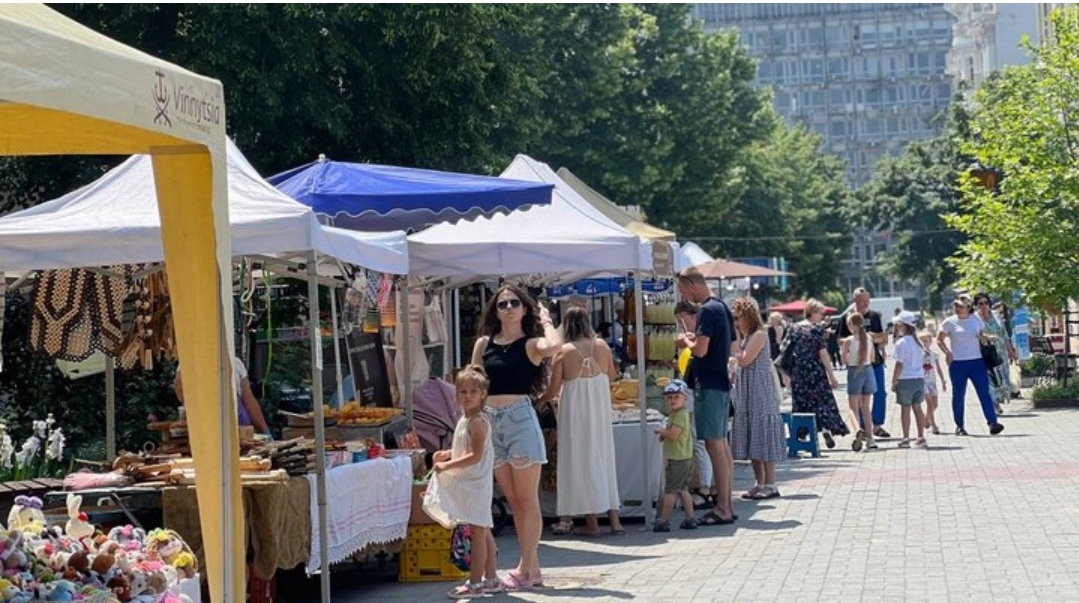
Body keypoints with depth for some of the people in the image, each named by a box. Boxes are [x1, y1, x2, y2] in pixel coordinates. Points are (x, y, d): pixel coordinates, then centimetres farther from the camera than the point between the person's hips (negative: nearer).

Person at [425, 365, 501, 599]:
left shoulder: (477, 422, -16)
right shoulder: (465, 421, 14)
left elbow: (475, 456, -23)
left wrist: (448, 465, -23)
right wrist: (446, 455, 8)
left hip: (476, 484, -10)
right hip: (467, 484, 10)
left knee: (478, 533, -6)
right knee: (483, 532, 14)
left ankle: (475, 582, -4)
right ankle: (491, 578, 20)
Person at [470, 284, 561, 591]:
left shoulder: (530, 344, -1)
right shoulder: (483, 345, 11)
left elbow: (554, 346, -24)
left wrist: (545, 320, -6)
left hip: (520, 419, -5)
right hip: (491, 422, 5)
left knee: (527, 500, -1)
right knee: (514, 502, 10)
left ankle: (526, 569, 1)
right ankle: (532, 568, 16)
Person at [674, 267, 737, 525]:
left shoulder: (707, 311, -16)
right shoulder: (722, 307, 14)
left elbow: (700, 350, -24)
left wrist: (686, 341, -4)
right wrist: (695, 339, 15)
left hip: (709, 385, -10)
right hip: (721, 381, 10)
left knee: (714, 446, -8)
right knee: (722, 444, 12)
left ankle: (723, 509, -8)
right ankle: (728, 505, 15)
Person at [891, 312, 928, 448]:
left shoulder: (901, 342, -12)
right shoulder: (918, 342, 9)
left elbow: (899, 365, -14)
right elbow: (923, 361, 15)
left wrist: (894, 381, -10)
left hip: (905, 379, -6)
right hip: (919, 378, 6)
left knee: (905, 408, 0)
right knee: (917, 407, 11)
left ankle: (906, 438, 2)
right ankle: (921, 437, 12)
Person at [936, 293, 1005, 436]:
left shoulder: (976, 319, 8)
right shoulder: (949, 322, 1)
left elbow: (983, 335, 22)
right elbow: (939, 340, 6)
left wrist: (983, 338, -1)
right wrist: (947, 352, -7)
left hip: (977, 362, 2)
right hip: (958, 364, -1)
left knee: (984, 392, -8)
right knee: (958, 395, 4)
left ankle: (992, 422, -13)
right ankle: (959, 426, 13)